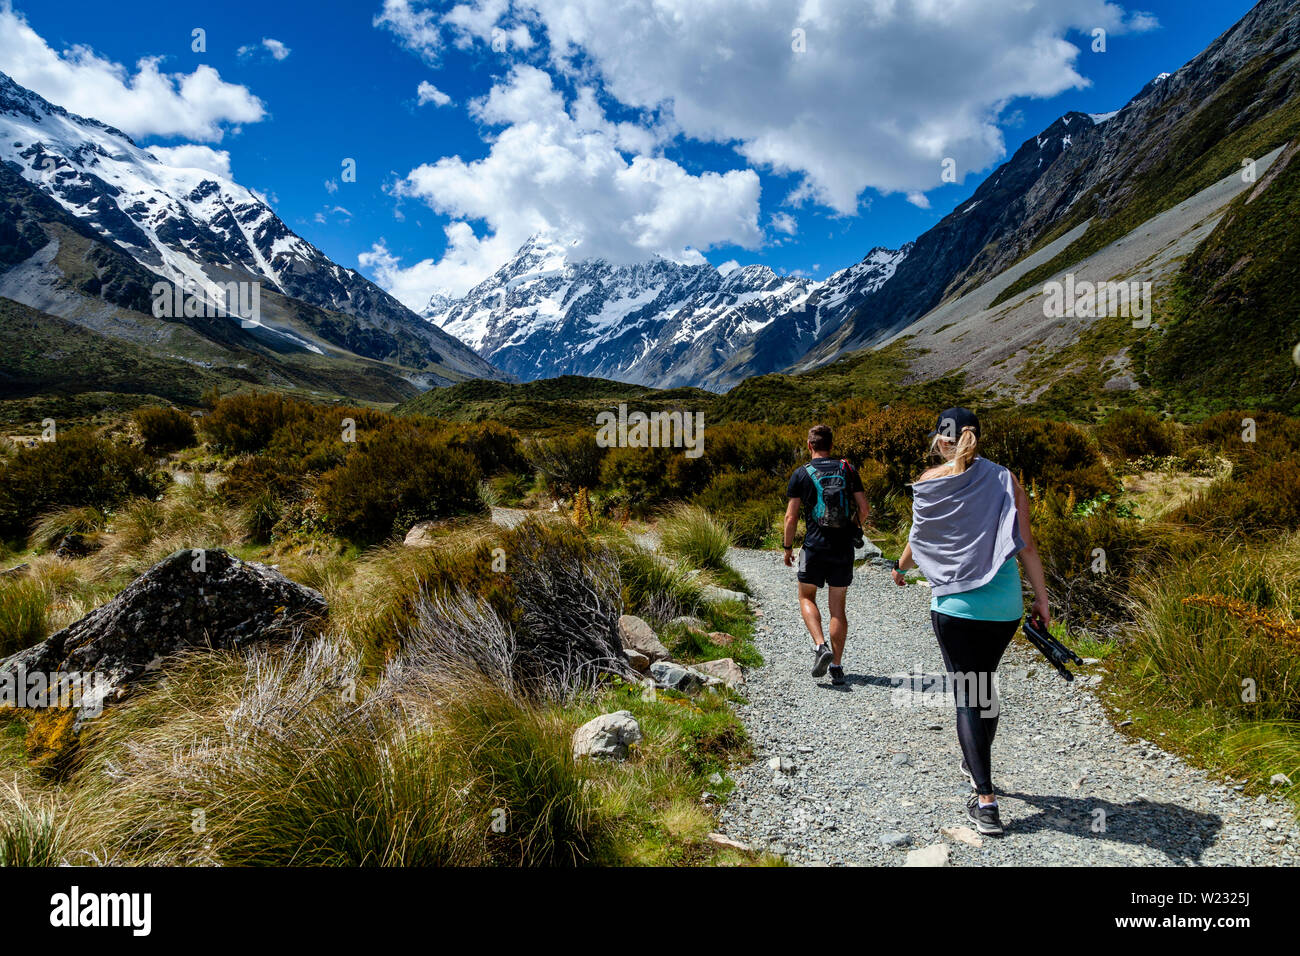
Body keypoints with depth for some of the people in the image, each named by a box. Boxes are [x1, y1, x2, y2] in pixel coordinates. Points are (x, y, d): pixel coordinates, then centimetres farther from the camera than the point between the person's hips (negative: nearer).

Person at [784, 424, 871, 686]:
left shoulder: (801, 474, -3)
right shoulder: (848, 470, 4)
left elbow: (791, 517, -4)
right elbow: (865, 510, 3)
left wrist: (788, 547, 8)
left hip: (815, 547, -3)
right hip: (844, 548, 3)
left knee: (807, 597, 15)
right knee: (838, 606, 10)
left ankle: (821, 646, -6)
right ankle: (837, 666, 11)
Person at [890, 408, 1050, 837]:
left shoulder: (929, 484, -3)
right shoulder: (1004, 480, 1)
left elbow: (919, 541, 7)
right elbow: (1026, 546, -2)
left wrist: (900, 567, 27)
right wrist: (1041, 598, 5)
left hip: (954, 604, -3)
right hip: (1005, 605, 3)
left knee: (966, 693, 4)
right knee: (984, 682, 23)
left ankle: (986, 800, 1)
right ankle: (976, 763, 42)